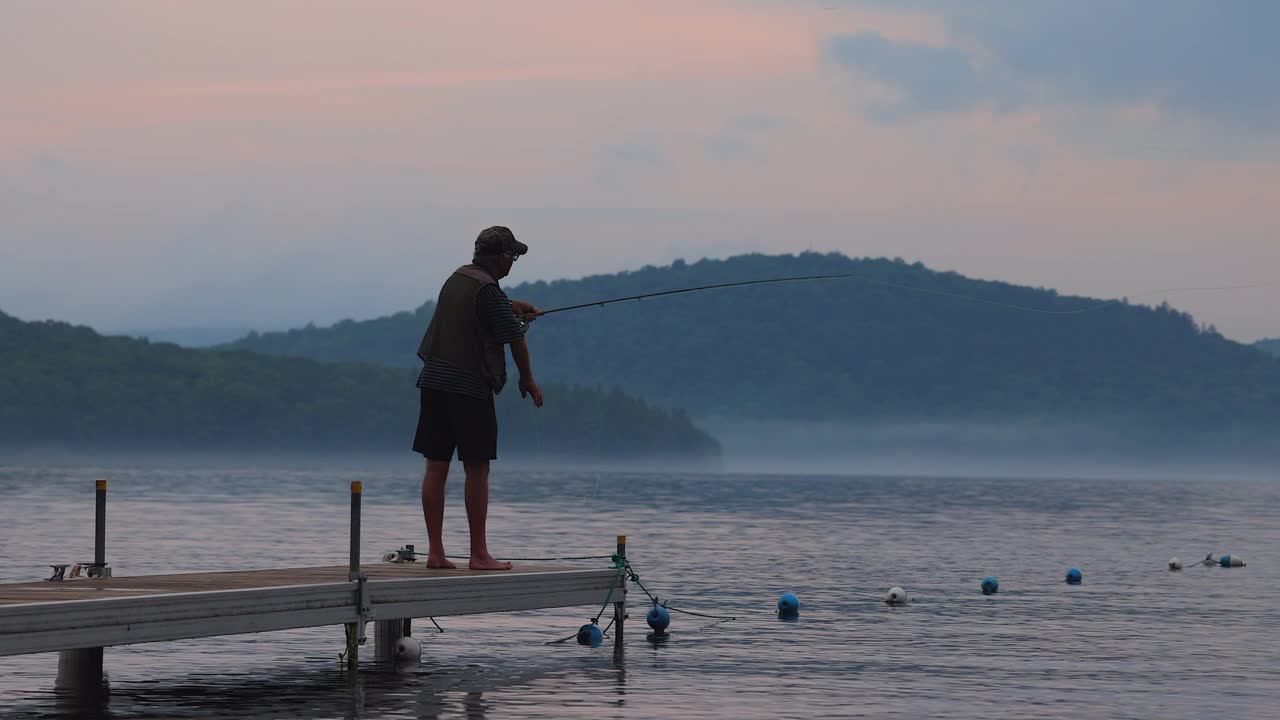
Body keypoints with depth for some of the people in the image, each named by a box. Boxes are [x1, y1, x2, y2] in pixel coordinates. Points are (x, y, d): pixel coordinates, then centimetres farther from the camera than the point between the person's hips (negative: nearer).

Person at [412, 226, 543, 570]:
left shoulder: (458, 277, 13)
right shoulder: (488, 291, -14)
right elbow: (515, 339, -7)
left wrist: (512, 306, 33)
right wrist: (528, 379, 8)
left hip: (433, 382, 8)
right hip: (469, 387, -8)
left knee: (436, 467, 6)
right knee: (477, 469, -2)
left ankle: (435, 552, 6)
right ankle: (479, 554, -1)